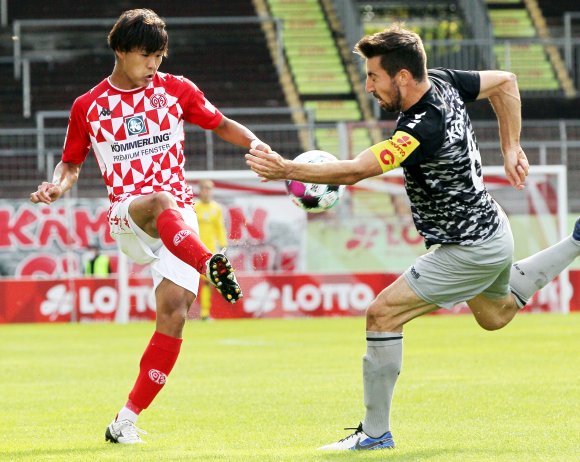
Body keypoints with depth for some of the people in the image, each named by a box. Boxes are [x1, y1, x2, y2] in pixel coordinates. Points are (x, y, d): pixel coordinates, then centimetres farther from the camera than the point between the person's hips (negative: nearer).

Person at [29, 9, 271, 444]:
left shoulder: (176, 90, 8)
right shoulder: (88, 107, 6)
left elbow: (221, 124, 15)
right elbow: (72, 162, 16)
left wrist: (254, 142, -5)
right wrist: (58, 185, -6)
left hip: (180, 218, 2)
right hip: (128, 215, -2)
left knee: (174, 313, -15)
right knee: (162, 202, -39)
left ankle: (126, 420, -8)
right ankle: (211, 264, -69)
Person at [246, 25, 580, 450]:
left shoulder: (422, 130, -33)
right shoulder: (442, 82, -7)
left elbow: (353, 172, -35)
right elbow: (505, 82, 9)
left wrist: (287, 170, -30)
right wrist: (511, 149, 10)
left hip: (470, 251, -10)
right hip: (490, 228, 10)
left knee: (383, 314, -11)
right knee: (496, 315, 35)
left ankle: (375, 433, -5)